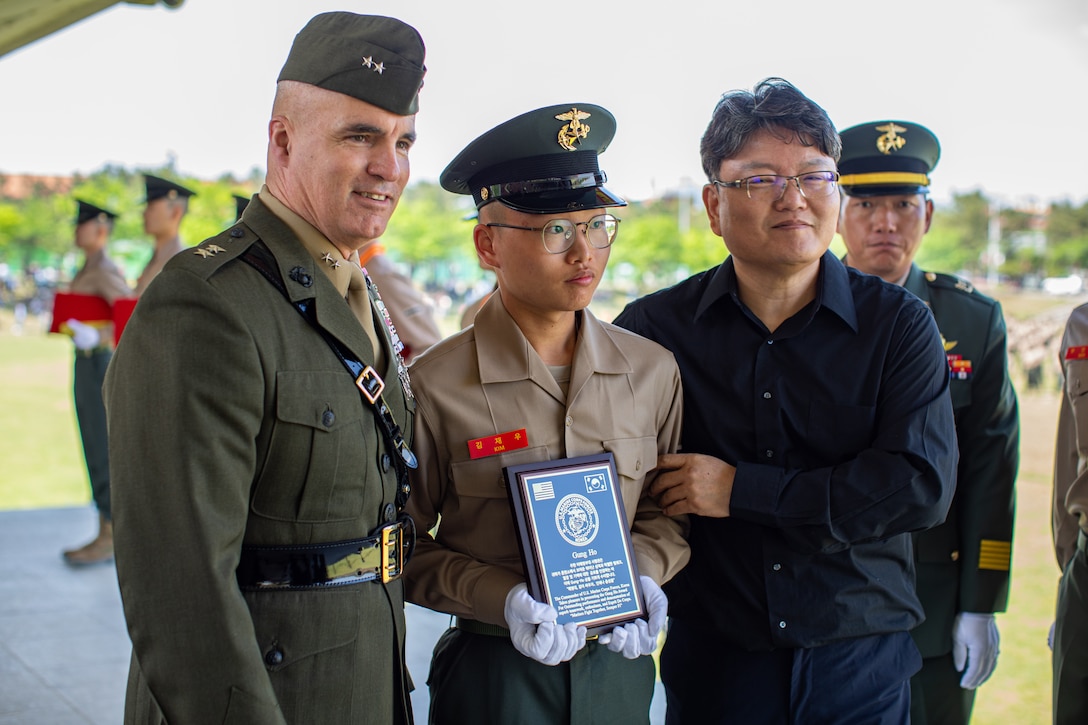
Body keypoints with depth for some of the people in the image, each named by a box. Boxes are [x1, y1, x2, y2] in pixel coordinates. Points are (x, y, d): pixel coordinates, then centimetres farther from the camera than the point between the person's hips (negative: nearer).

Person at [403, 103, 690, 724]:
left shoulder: (654, 370, -1)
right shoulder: (433, 386, -11)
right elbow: (404, 547, -5)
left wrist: (638, 574, -8)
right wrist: (501, 597, -18)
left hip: (620, 666, 3)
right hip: (494, 673, -3)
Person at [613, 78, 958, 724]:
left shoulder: (900, 324, -5)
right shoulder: (655, 327, -4)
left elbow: (923, 486, -15)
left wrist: (740, 490, -17)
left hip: (862, 665, 0)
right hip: (713, 662, 0)